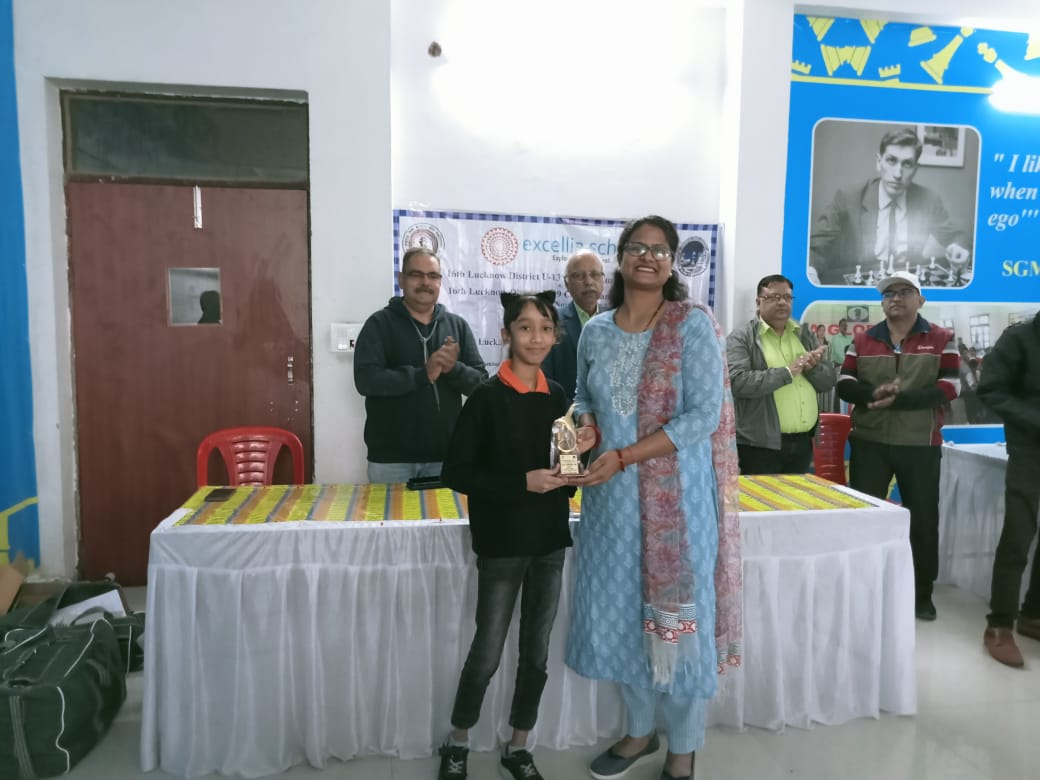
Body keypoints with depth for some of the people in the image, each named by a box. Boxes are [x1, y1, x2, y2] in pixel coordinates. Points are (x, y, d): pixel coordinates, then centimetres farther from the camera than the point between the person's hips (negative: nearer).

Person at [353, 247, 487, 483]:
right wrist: (423, 374, -21)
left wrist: (454, 368, -18)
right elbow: (365, 379, -14)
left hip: (444, 455, 3)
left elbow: (481, 382, 3)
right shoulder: (380, 323, -1)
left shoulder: (457, 325, 8)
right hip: (391, 457, -2)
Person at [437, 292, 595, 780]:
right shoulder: (488, 397, -12)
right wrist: (522, 483, -22)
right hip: (502, 543, -5)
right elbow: (455, 473, -15)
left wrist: (578, 451, -7)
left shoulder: (556, 396, 4)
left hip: (550, 539, 5)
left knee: (536, 652, 14)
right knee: (487, 653, 6)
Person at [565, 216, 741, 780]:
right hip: (612, 496, 5)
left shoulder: (693, 325, -8)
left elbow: (705, 414, -15)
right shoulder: (596, 332, 6)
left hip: (676, 495, -4)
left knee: (678, 610, 6)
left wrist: (622, 458, -20)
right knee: (619, 608, 12)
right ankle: (640, 730, 35)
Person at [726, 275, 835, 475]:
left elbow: (828, 382, 11)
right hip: (760, 444, -6)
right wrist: (787, 372, -19)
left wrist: (811, 367, -10)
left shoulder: (805, 335, 14)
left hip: (802, 442, 6)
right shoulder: (741, 338, -5)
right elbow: (737, 382, -20)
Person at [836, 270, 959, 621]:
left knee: (923, 520, 7)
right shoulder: (862, 339, 7)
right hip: (868, 443, 2)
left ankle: (922, 595, 23)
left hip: (920, 445, -1)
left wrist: (899, 399, -23)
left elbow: (949, 387, -11)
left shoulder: (941, 339, 1)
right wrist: (874, 393, -22)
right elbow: (844, 384, -1)